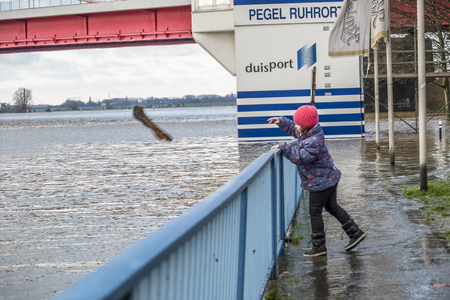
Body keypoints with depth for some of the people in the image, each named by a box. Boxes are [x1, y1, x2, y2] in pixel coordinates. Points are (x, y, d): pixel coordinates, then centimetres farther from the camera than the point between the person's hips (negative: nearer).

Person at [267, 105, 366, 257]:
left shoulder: (314, 142, -29)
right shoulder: (308, 133, 2)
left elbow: (300, 158, -34)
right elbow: (294, 130, 22)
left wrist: (283, 146, -29)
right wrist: (281, 122, 11)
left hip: (320, 182, -10)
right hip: (329, 178, 10)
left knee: (315, 212, 1)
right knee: (332, 207, 20)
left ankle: (319, 247, 10)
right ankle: (355, 233, 24)